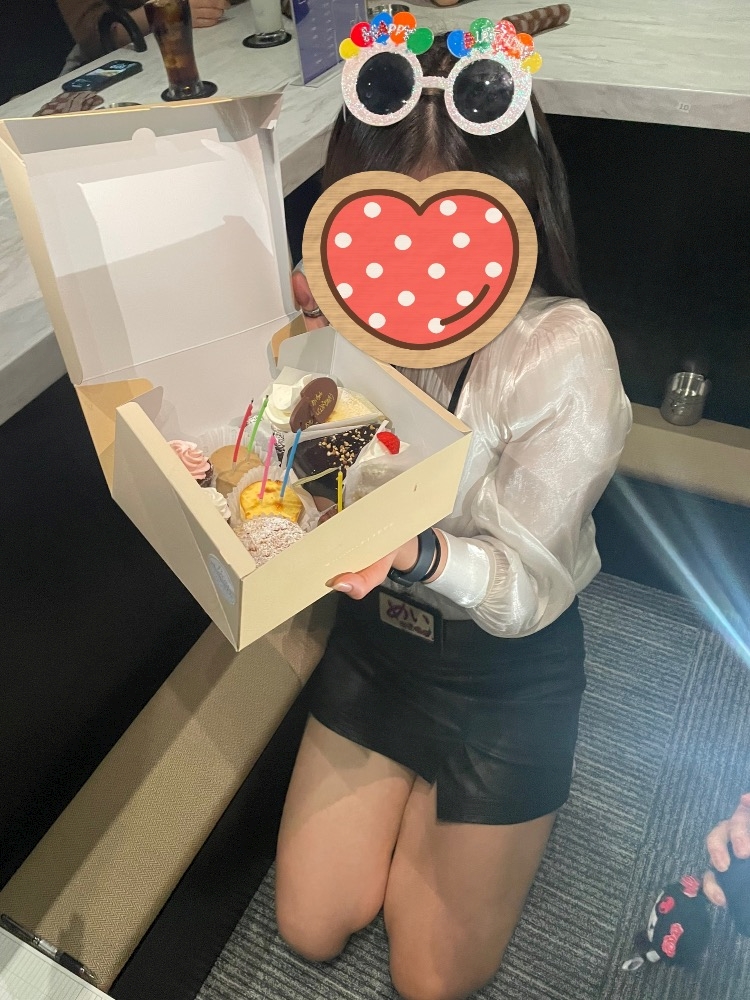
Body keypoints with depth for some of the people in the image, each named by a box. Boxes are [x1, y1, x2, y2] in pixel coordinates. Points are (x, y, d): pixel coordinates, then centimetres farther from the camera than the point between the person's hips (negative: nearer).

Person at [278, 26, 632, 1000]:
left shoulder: (563, 353, -27)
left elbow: (530, 583, -23)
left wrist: (422, 552, -44)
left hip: (506, 671, -3)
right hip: (377, 632, 4)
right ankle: (411, 793, 42)